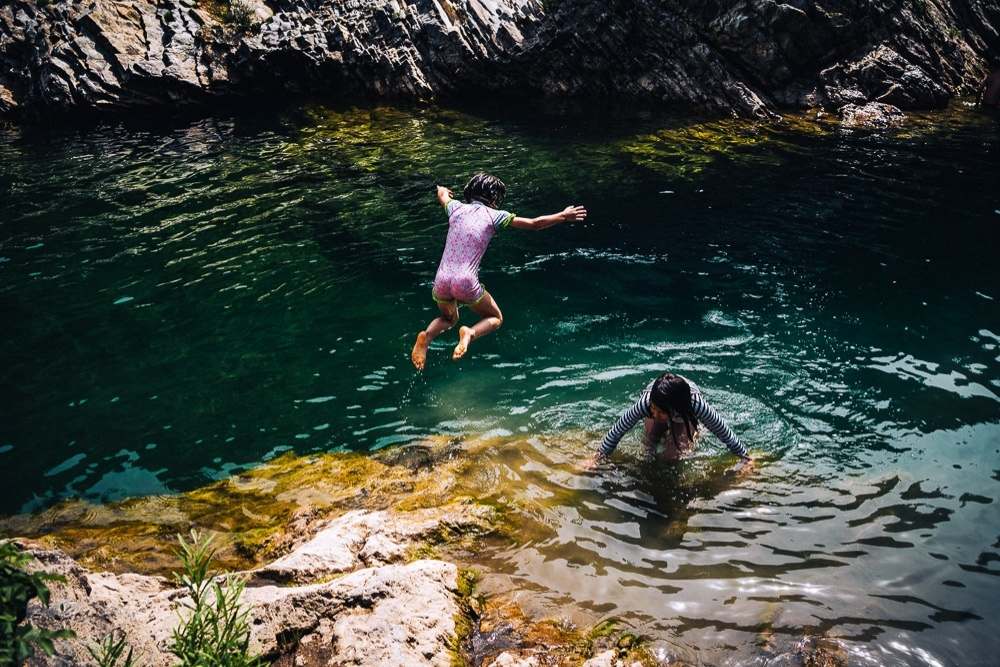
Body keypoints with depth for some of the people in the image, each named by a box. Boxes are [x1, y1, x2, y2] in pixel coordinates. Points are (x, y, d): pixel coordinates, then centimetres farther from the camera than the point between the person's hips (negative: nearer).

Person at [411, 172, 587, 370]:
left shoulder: (456, 207, 13)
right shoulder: (494, 215, 3)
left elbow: (442, 195, 38)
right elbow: (535, 224, 5)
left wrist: (443, 190, 63)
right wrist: (564, 216, 20)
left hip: (441, 281, 4)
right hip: (466, 283, -4)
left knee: (448, 319, 33)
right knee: (495, 318, 22)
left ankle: (427, 335, 0)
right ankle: (470, 333, -11)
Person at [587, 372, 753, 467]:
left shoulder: (697, 404, -46)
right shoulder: (645, 402, -45)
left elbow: (724, 431, -29)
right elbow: (618, 430, -30)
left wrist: (746, 457, -19)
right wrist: (598, 458, -25)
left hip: (685, 417, -1)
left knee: (672, 456, -14)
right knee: (649, 451, -7)